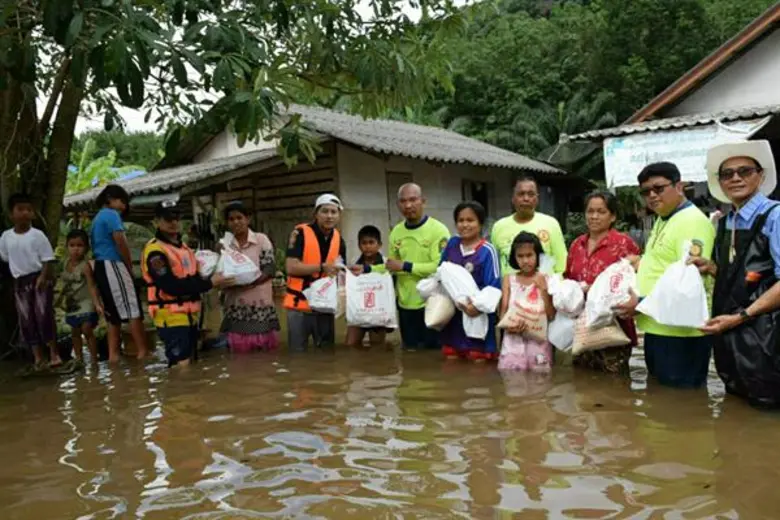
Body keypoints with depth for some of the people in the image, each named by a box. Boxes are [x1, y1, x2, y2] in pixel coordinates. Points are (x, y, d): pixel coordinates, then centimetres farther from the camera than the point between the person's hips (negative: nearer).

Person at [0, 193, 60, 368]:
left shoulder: (37, 235, -6)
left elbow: (47, 259, -7)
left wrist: (43, 277, -19)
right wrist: (19, 274, 9)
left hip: (40, 279, -4)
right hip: (20, 283, 4)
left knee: (44, 316, -6)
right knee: (26, 321, 4)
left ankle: (54, 354, 4)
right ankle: (38, 358, 12)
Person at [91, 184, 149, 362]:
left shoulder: (97, 218, 23)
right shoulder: (111, 214, -6)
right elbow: (120, 241, -17)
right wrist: (130, 265, -6)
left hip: (101, 267, 10)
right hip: (113, 265, -10)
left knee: (114, 313, 10)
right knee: (132, 309, -9)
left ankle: (113, 354, 8)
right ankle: (143, 351, -11)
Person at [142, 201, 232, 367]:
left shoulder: (183, 245, 15)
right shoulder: (155, 251, -15)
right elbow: (171, 286, -24)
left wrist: (211, 279, 1)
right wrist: (209, 283, -21)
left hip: (190, 315, 9)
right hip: (171, 318, -9)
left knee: (190, 363, 15)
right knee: (181, 367, -11)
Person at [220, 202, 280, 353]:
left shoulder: (261, 239, 0)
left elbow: (270, 269, -8)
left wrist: (250, 281, -22)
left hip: (261, 306, -2)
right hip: (236, 308, 2)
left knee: (268, 352, 2)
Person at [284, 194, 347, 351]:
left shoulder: (339, 239, 7)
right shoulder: (300, 233, -10)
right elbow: (291, 267, -18)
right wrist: (322, 268, -24)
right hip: (299, 304, -5)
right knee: (297, 352, 5)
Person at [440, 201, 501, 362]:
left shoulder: (487, 250, -13)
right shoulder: (452, 244, 4)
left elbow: (494, 286, -14)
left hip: (477, 313, -5)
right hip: (452, 311, 5)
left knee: (478, 360, 6)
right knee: (450, 358, 15)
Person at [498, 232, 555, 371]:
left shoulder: (545, 280, 2)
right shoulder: (508, 279, 8)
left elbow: (551, 315, -4)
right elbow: (504, 310, 4)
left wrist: (543, 290, -12)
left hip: (539, 337, -1)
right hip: (514, 337, 1)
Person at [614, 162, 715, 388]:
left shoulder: (692, 221, -15)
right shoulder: (662, 220, 15)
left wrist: (642, 303, -22)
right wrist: (643, 263, 9)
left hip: (680, 332, -10)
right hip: (656, 328, 10)